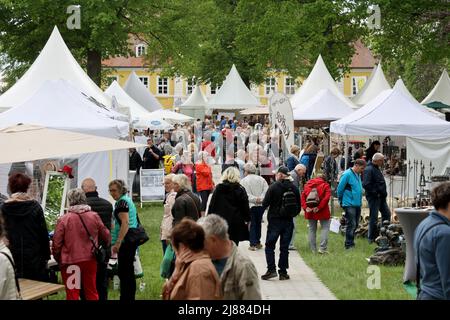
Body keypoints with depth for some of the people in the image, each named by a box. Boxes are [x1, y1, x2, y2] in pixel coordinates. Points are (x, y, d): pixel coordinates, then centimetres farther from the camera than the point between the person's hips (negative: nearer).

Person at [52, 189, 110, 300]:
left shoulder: (63, 219, -13)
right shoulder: (94, 216, -4)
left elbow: (56, 243, -10)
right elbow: (106, 236, 8)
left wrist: (58, 259, 8)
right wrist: (105, 245, 29)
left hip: (70, 261, -3)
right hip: (90, 260, 3)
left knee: (72, 294, 6)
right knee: (91, 291, 17)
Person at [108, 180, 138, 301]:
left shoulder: (121, 202, -12)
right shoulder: (128, 200, 18)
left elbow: (125, 223, -21)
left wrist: (117, 243, -25)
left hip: (125, 241, -10)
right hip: (132, 240, 10)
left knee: (123, 272, -8)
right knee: (129, 272, 15)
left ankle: (125, 297, -8)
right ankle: (130, 297, 21)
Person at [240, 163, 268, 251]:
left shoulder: (244, 181, -3)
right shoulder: (261, 179, 7)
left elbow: (245, 194, -13)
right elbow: (266, 190, -3)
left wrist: (254, 199, -14)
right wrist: (260, 198, -11)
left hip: (251, 205, -3)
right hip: (261, 205, 3)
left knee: (252, 224, 3)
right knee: (258, 223, 16)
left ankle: (253, 244, -2)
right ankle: (258, 242, 19)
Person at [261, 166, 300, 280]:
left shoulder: (274, 187, -11)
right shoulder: (294, 188, 1)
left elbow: (265, 204, -10)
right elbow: (298, 207, 5)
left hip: (275, 220, -4)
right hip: (288, 221, 4)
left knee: (270, 246, 5)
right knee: (284, 247, 8)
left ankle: (271, 269, -5)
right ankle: (283, 272, 10)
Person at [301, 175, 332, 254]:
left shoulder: (308, 184, 11)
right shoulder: (325, 185, 1)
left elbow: (303, 196, -1)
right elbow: (326, 197, -15)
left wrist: (305, 207, -9)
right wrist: (319, 207, -19)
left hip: (310, 211, 4)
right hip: (322, 211, -4)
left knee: (312, 229, 12)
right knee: (325, 228, 6)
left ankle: (313, 249, 12)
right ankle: (322, 248, -4)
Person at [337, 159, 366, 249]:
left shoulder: (358, 175, 12)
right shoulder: (347, 174, -15)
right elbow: (340, 189, -12)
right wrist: (341, 201, -1)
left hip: (357, 204, 8)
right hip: (349, 204, -8)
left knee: (355, 224, 13)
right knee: (351, 224, -7)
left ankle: (351, 242, 24)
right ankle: (349, 245, 0)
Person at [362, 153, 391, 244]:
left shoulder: (377, 168, 15)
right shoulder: (369, 170, -17)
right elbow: (366, 185, -25)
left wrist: (383, 193, 15)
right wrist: (375, 193, -19)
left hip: (381, 197, 10)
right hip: (373, 197, -10)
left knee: (387, 214, 11)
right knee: (374, 217, -3)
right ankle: (372, 238, 6)